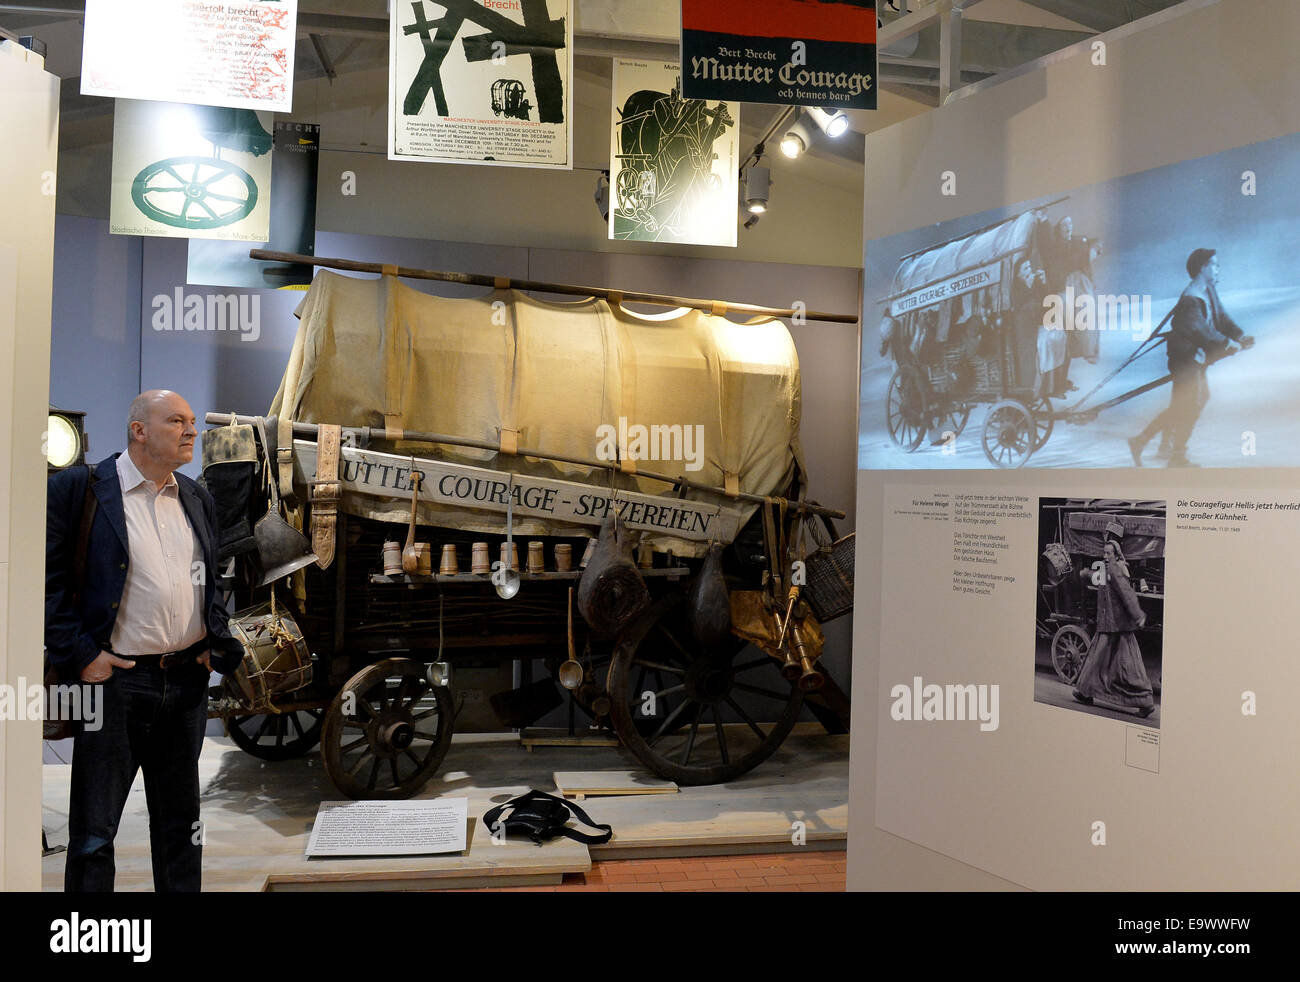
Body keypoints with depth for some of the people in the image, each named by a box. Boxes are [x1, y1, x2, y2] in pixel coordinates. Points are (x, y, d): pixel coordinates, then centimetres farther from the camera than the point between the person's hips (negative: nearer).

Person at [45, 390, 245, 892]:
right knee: (94, 831, 3)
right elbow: (47, 578, -8)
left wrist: (217, 641, 8)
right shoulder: (78, 488, -6)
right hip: (115, 682, -5)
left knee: (180, 821, 16)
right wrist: (78, 656, -13)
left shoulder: (196, 498, 13)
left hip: (187, 680, 6)